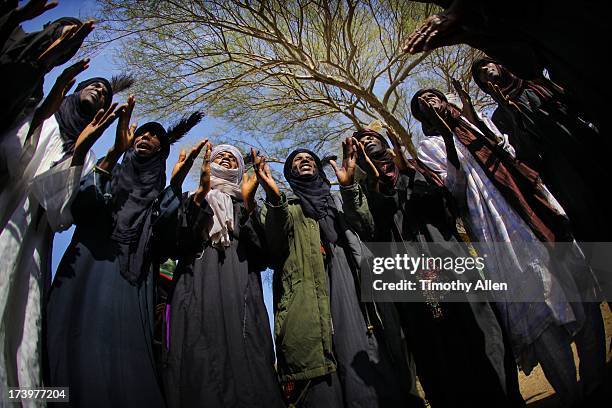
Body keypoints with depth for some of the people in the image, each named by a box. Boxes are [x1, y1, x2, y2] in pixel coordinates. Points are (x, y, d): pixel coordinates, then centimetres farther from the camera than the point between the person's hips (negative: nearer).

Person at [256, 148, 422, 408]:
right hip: (311, 300, -2)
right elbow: (276, 244, -1)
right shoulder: (287, 206, 21)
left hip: (354, 289, 2)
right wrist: (274, 198, -16)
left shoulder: (338, 201, 28)